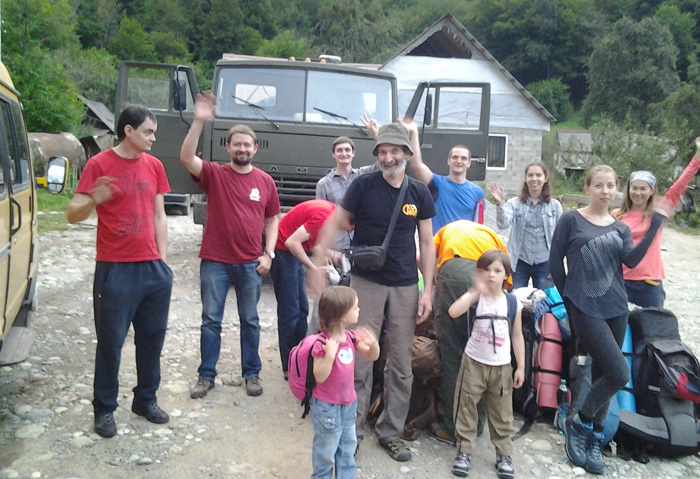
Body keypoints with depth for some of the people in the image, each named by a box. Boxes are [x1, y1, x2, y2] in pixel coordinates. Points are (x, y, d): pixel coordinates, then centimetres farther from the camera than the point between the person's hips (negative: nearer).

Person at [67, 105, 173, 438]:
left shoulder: (154, 166, 11)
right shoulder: (99, 164, -4)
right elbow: (72, 214, -8)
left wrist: (162, 259, 9)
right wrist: (92, 201, -30)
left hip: (153, 267, 5)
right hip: (115, 269, -5)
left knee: (152, 338, 11)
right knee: (110, 341, 3)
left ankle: (146, 399, 28)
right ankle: (105, 409, 19)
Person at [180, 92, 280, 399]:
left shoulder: (265, 181, 5)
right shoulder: (214, 174, -1)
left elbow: (272, 219, 10)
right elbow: (186, 157, -18)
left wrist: (268, 253, 0)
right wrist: (199, 122, -27)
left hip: (251, 264, 1)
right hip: (215, 261, -1)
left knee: (250, 321, 12)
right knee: (211, 320, 8)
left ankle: (252, 373, 26)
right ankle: (206, 375, 21)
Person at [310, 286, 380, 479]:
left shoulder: (350, 337, -3)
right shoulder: (323, 344, -26)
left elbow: (372, 356, 6)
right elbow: (319, 377, -26)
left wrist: (373, 344, -16)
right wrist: (330, 354, -40)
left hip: (348, 403, 7)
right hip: (327, 406, -7)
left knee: (348, 445, 22)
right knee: (326, 448, 11)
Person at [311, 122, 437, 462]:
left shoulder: (419, 193, 4)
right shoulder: (364, 185, -4)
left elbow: (426, 243, 8)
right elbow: (334, 225, -1)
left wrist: (428, 291, 2)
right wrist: (317, 267, -11)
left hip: (405, 287, 3)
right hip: (366, 282, -2)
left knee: (401, 366, 9)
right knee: (359, 361, 0)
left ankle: (391, 432, 25)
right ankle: (352, 431, 18)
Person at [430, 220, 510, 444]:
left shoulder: (448, 229, 37)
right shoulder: (492, 235, 38)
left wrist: (433, 286, 31)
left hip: (453, 272, -2)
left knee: (451, 354, 7)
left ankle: (452, 428, 15)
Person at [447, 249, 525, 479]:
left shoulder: (513, 302, 0)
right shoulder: (475, 297, -7)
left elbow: (517, 336, 5)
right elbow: (453, 312, -27)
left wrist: (521, 367, 4)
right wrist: (476, 291, -32)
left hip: (502, 367, 1)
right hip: (474, 363, -1)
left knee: (502, 413, 9)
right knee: (466, 408, 5)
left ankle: (504, 454, 23)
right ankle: (464, 451, 17)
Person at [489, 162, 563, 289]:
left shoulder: (554, 205, 3)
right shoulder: (514, 203, -1)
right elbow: (503, 224, -17)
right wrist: (500, 204, -32)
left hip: (544, 263, 1)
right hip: (519, 262, -1)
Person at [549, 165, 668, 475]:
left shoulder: (621, 229, 13)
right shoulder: (571, 220, -1)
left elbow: (631, 260, -6)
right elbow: (555, 262, 0)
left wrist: (655, 225, -11)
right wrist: (570, 298, 3)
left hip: (616, 308, 5)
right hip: (585, 309, -5)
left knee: (602, 373, 10)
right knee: (619, 373, -13)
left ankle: (595, 439, 25)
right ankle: (579, 423, 9)